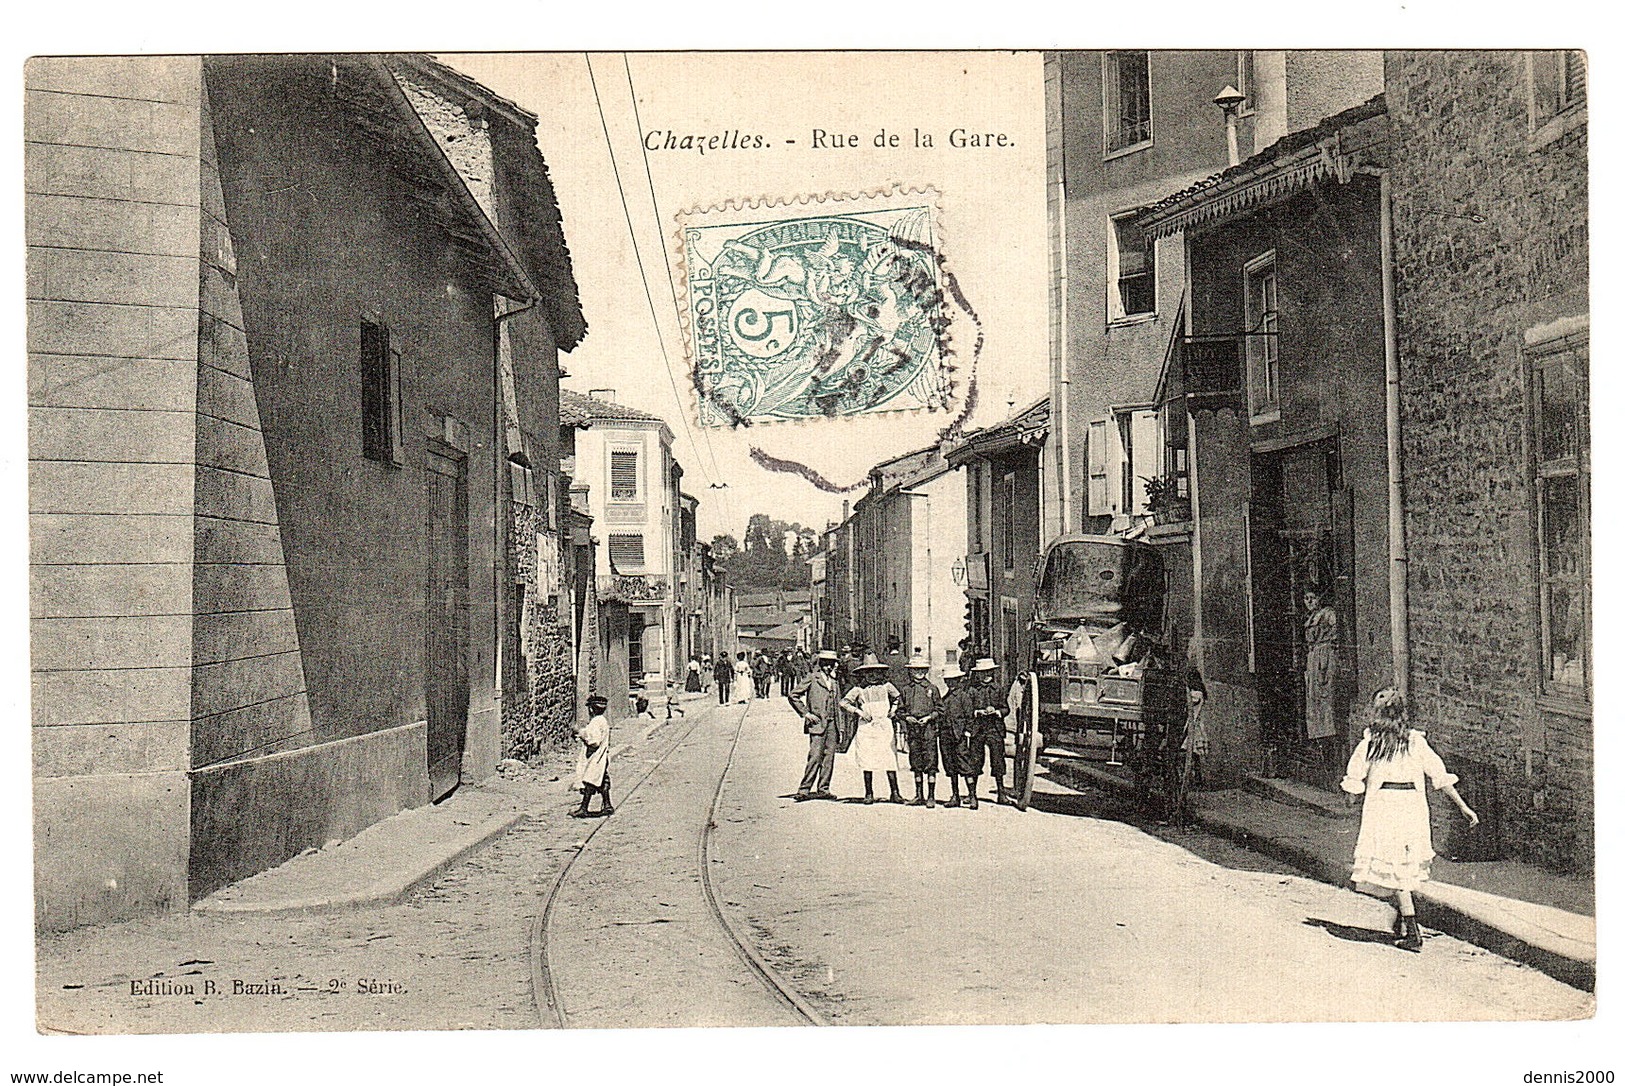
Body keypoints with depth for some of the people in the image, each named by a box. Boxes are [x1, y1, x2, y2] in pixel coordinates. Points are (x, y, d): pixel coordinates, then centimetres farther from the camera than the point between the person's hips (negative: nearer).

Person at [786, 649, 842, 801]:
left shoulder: (835, 683, 19)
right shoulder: (812, 679, 1)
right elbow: (792, 695, -2)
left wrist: (839, 729, 17)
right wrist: (805, 713, -7)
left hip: (832, 724, 6)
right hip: (817, 723, -6)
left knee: (829, 757, 3)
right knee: (815, 757, -13)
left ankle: (823, 789, 10)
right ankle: (804, 790, -11)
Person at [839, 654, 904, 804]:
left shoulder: (886, 686, 9)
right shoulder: (859, 689, 4)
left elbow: (898, 697, 26)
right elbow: (843, 702, -2)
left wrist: (893, 709, 11)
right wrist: (858, 711, -9)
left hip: (885, 727, 1)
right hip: (866, 728, -1)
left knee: (890, 760, -4)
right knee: (867, 762, 0)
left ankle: (895, 793, 1)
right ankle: (869, 794, 9)